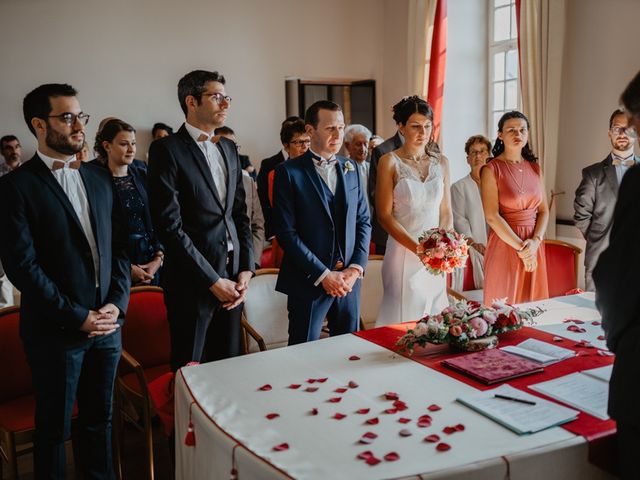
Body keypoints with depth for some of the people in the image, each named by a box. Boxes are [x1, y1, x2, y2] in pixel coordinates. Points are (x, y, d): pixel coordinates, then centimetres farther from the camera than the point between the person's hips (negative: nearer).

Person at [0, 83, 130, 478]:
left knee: (100, 419, 16)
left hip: (108, 323, 5)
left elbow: (119, 246, 10)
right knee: (54, 428, 11)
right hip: (56, 330, -5)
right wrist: (78, 317, -13)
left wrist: (117, 304, -3)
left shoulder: (100, 179, 9)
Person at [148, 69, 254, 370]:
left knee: (229, 364, 14)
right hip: (193, 279, -6)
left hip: (232, 277, 6)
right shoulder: (167, 149, -8)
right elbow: (169, 224, -14)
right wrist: (212, 280, -13)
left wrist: (246, 268, 3)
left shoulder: (228, 148, 13)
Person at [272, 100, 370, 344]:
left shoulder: (350, 169, 10)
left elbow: (363, 221, 11)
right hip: (308, 281, -5)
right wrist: (323, 274, -14)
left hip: (349, 279, 5)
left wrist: (356, 268, -3)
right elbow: (286, 232, -12)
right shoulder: (289, 172, -7)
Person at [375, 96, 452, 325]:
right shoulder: (390, 162, -4)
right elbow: (384, 215, -9)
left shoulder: (441, 162, 9)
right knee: (405, 320, -1)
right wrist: (418, 248, -17)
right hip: (403, 253, -4)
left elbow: (446, 211, 11)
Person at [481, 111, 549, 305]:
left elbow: (544, 210, 9)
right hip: (505, 244, -5)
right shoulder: (492, 169, -5)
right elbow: (492, 216, -12)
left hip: (534, 246, 5)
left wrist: (535, 241, -8)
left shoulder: (534, 168, 11)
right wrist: (520, 247, -13)